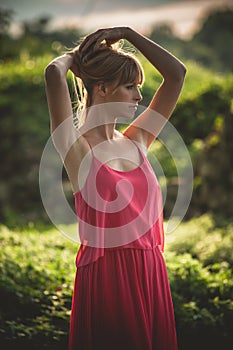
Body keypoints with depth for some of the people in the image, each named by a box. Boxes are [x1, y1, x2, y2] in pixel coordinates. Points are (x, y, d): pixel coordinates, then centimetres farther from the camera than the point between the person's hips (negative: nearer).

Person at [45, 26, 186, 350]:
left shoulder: (136, 141, 11)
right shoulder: (77, 146, -5)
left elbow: (177, 74, 13)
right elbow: (53, 74, -20)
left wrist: (128, 33, 12)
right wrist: (74, 56, 2)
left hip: (150, 275, 6)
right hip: (106, 275, -6)